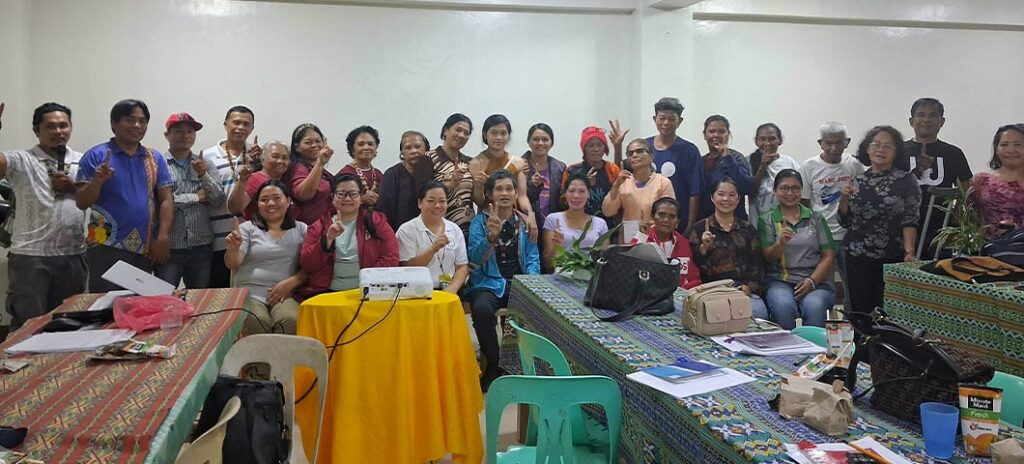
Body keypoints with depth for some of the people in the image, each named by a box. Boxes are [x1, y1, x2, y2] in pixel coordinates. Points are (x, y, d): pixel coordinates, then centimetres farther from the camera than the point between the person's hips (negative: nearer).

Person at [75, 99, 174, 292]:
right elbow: (81, 203, -4)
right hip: (107, 249, -4)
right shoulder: (96, 156, -1)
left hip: (146, 250, 4)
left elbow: (166, 200, 6)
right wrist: (98, 181, -23)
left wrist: (163, 237, -6)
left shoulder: (155, 158, 10)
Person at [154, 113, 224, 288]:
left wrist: (203, 175, -14)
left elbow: (219, 200, 0)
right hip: (169, 247, -3)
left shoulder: (207, 164, 9)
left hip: (201, 247, 3)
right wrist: (196, 197, -8)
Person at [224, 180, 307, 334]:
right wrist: (234, 248, -21)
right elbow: (232, 264, 2)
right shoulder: (248, 228, 13)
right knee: (256, 321, -32)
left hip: (286, 294, 0)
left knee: (289, 321, -33)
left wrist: (290, 283, -12)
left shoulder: (301, 229, 15)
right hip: (249, 293, 0)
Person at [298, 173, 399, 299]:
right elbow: (307, 266, 4)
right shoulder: (319, 226, 13)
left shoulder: (377, 221, 9)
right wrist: (328, 239, -10)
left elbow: (390, 258, 0)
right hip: (327, 292, 2)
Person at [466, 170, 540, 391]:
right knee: (482, 309, -35)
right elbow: (475, 258, -8)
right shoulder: (480, 221, 6)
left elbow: (532, 258, 11)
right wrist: (491, 236, -26)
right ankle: (494, 365, -12)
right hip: (489, 283, -2)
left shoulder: (525, 222, 14)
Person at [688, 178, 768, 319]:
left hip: (743, 288, 2)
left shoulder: (748, 229, 17)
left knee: (758, 311, -27)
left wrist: (749, 286, -5)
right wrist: (703, 248, -13)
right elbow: (694, 264, 4)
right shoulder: (700, 228, 9)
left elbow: (757, 263, 11)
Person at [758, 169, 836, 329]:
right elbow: (768, 258, 1)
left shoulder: (816, 219, 15)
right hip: (780, 281, -1)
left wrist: (812, 281, -9)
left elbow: (828, 256, 8)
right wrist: (781, 243, -21)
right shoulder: (766, 220, 11)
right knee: (783, 307, -34)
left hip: (816, 281, 1)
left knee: (814, 307, -33)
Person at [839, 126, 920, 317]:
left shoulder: (906, 181, 0)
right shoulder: (858, 180, 9)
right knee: (859, 312, 6)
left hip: (892, 259, -3)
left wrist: (909, 251, -19)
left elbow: (909, 221, -6)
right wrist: (844, 199, -3)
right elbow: (846, 221, 14)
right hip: (857, 258, 3)